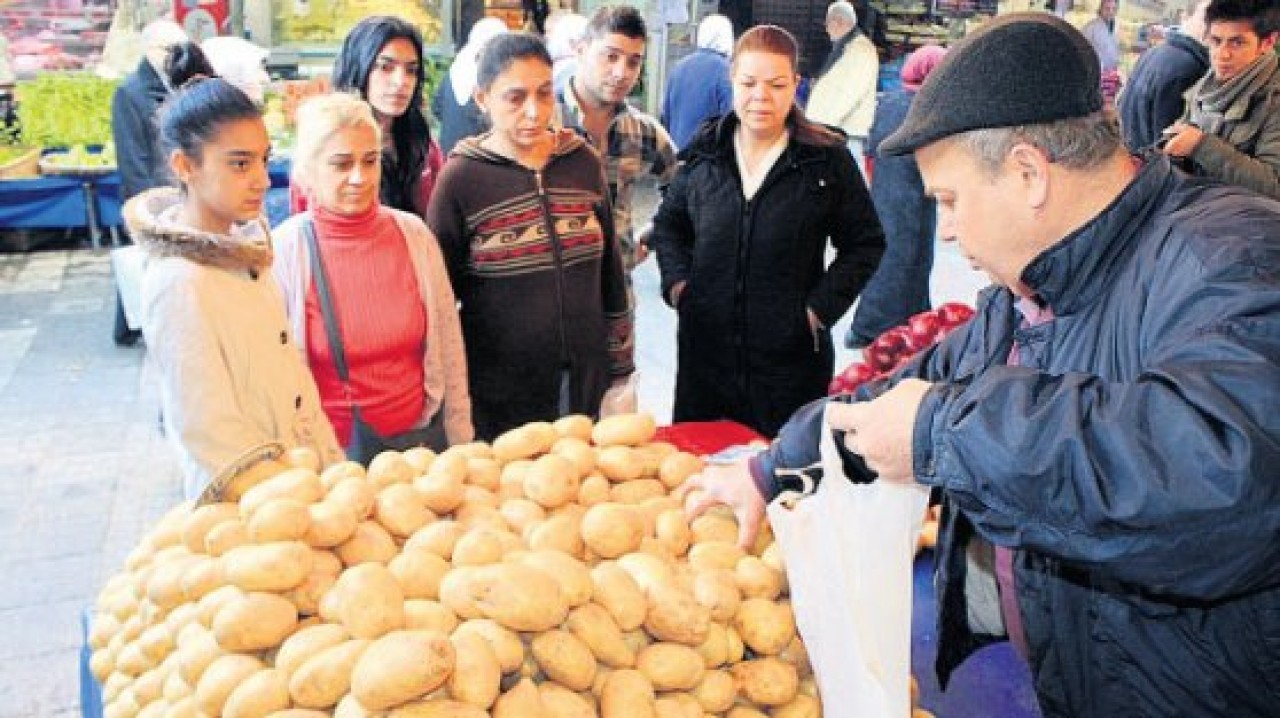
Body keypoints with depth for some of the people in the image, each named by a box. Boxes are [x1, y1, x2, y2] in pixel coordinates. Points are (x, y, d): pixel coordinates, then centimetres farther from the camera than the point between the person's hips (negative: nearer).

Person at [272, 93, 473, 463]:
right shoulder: (285, 250, -13)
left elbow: (449, 350, 1)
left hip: (421, 436, 3)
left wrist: (460, 447, 3)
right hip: (332, 452, -2)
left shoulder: (413, 234, -6)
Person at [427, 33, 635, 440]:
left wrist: (620, 369, 10)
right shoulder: (460, 178, -9)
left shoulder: (584, 162, 2)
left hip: (587, 383, 3)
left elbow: (610, 271, 9)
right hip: (498, 398, -3)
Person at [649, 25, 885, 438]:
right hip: (705, 347, 3)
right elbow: (668, 223, 19)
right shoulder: (704, 151, 5)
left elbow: (865, 244, 4)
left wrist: (822, 306, -6)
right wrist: (677, 282, 4)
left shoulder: (827, 159, -3)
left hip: (792, 354, -3)